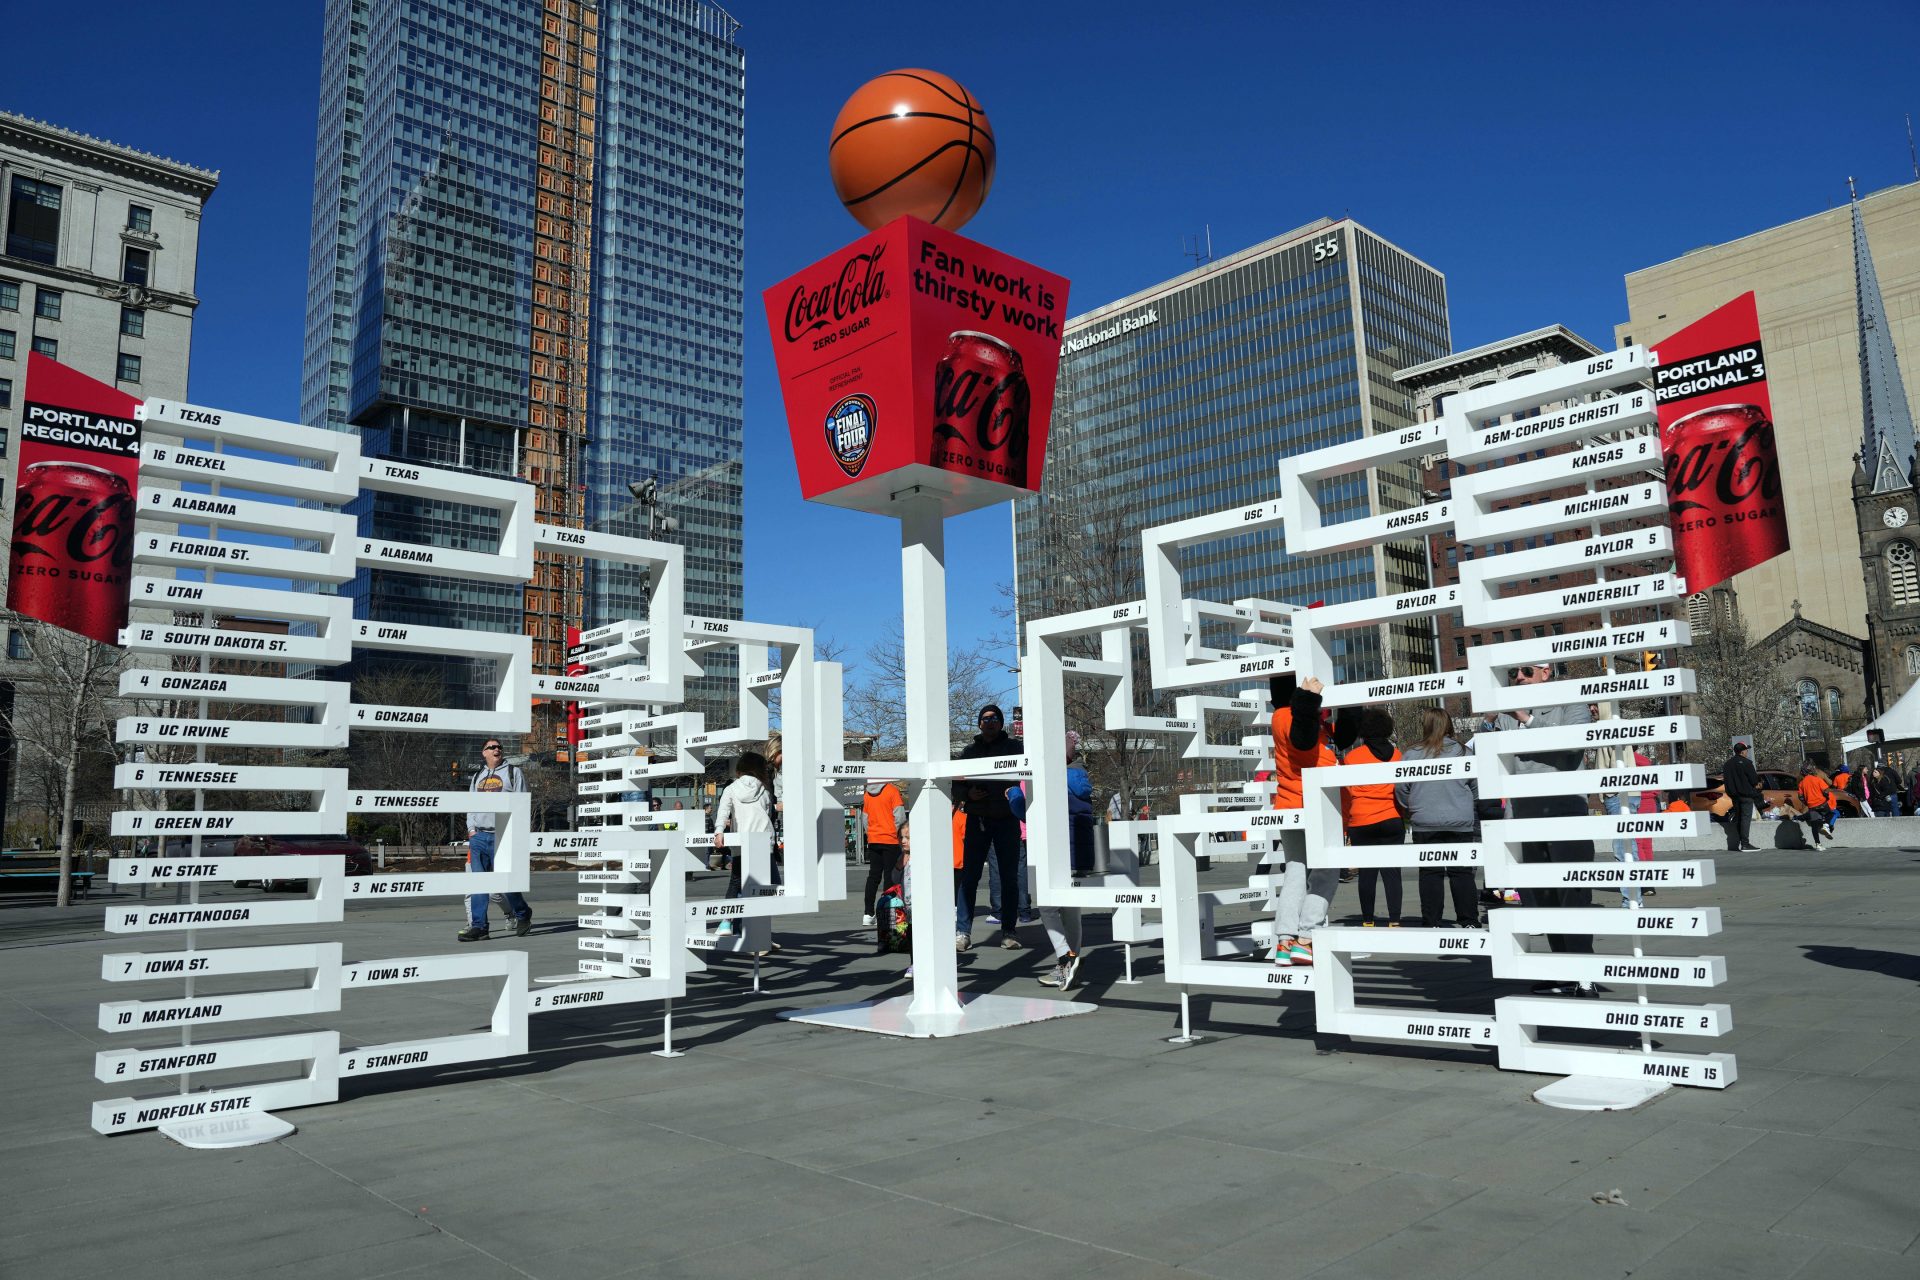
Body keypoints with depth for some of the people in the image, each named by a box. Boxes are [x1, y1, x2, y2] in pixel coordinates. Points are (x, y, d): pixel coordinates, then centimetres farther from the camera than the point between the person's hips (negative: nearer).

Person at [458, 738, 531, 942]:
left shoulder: (513, 772, 5)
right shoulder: (477, 777, 20)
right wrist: (471, 829, 6)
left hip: (502, 836, -5)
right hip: (478, 836, 5)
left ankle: (523, 914, 16)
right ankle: (478, 926, 3)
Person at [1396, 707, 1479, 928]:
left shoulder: (1411, 754, -4)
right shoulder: (1462, 752, -1)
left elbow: (1401, 788, -2)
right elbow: (1476, 787, 5)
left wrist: (1410, 811, 16)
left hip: (1424, 824, -1)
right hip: (1460, 824, 1)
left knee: (1430, 872, 5)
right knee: (1462, 872, 7)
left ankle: (1431, 922, 6)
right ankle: (1469, 921, 9)